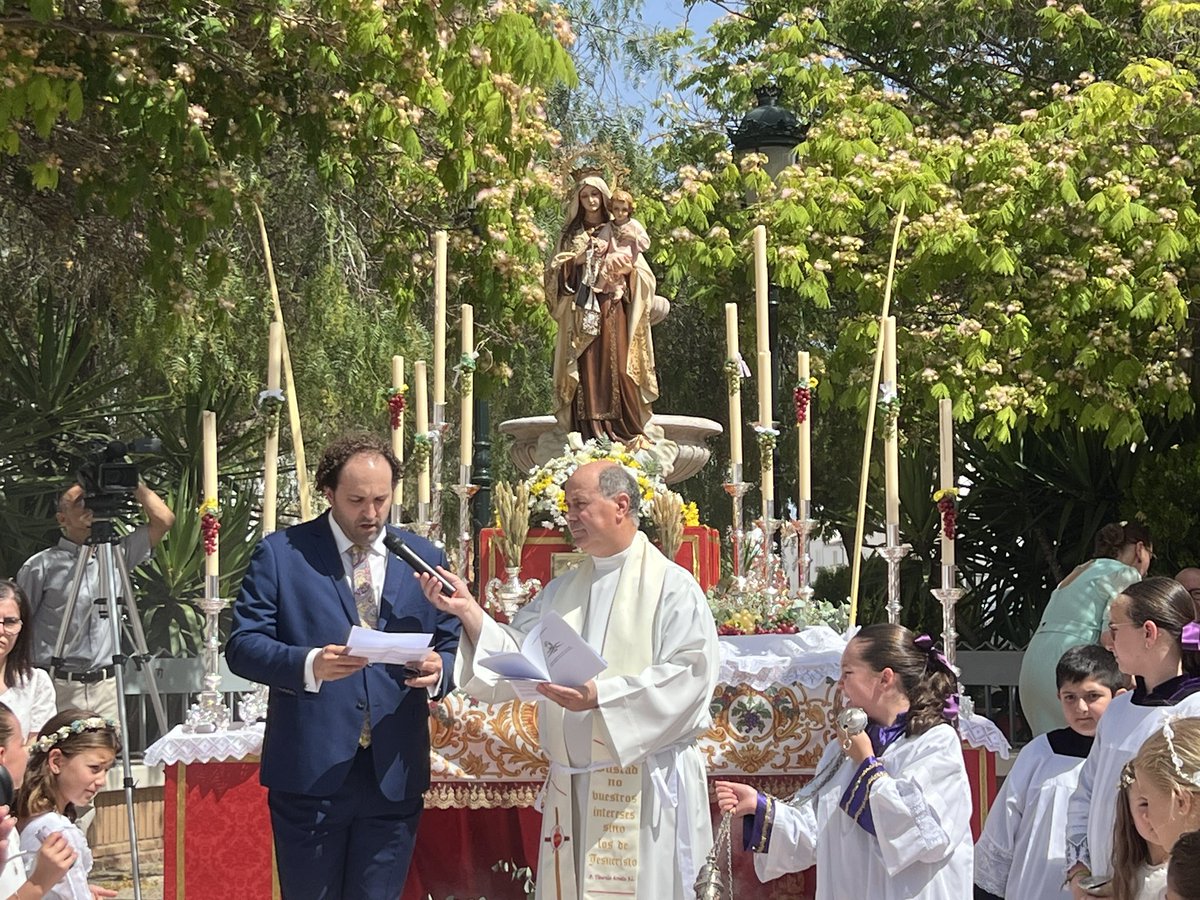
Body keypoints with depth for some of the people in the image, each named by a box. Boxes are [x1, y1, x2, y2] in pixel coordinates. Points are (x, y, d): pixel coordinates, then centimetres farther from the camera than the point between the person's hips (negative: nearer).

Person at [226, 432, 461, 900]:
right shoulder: (281, 554, 1)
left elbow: (451, 646, 14)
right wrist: (309, 665, -23)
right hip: (310, 772, -2)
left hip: (394, 776, 2)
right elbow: (242, 645, -5)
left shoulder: (425, 558, 10)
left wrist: (438, 670, -11)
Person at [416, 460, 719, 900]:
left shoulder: (672, 587, -5)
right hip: (570, 783, 6)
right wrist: (468, 611, -3)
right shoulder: (561, 591, 16)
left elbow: (689, 674, -16)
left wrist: (601, 696, -23)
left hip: (641, 789, -6)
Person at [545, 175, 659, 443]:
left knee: (617, 367, -11)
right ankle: (591, 434, -12)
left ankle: (629, 431, -13)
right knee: (587, 369, -9)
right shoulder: (571, 235, 17)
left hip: (612, 309, -1)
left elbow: (640, 273, 9)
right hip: (581, 309, 1)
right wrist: (576, 260, -6)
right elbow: (555, 272, 10)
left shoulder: (618, 232, 13)